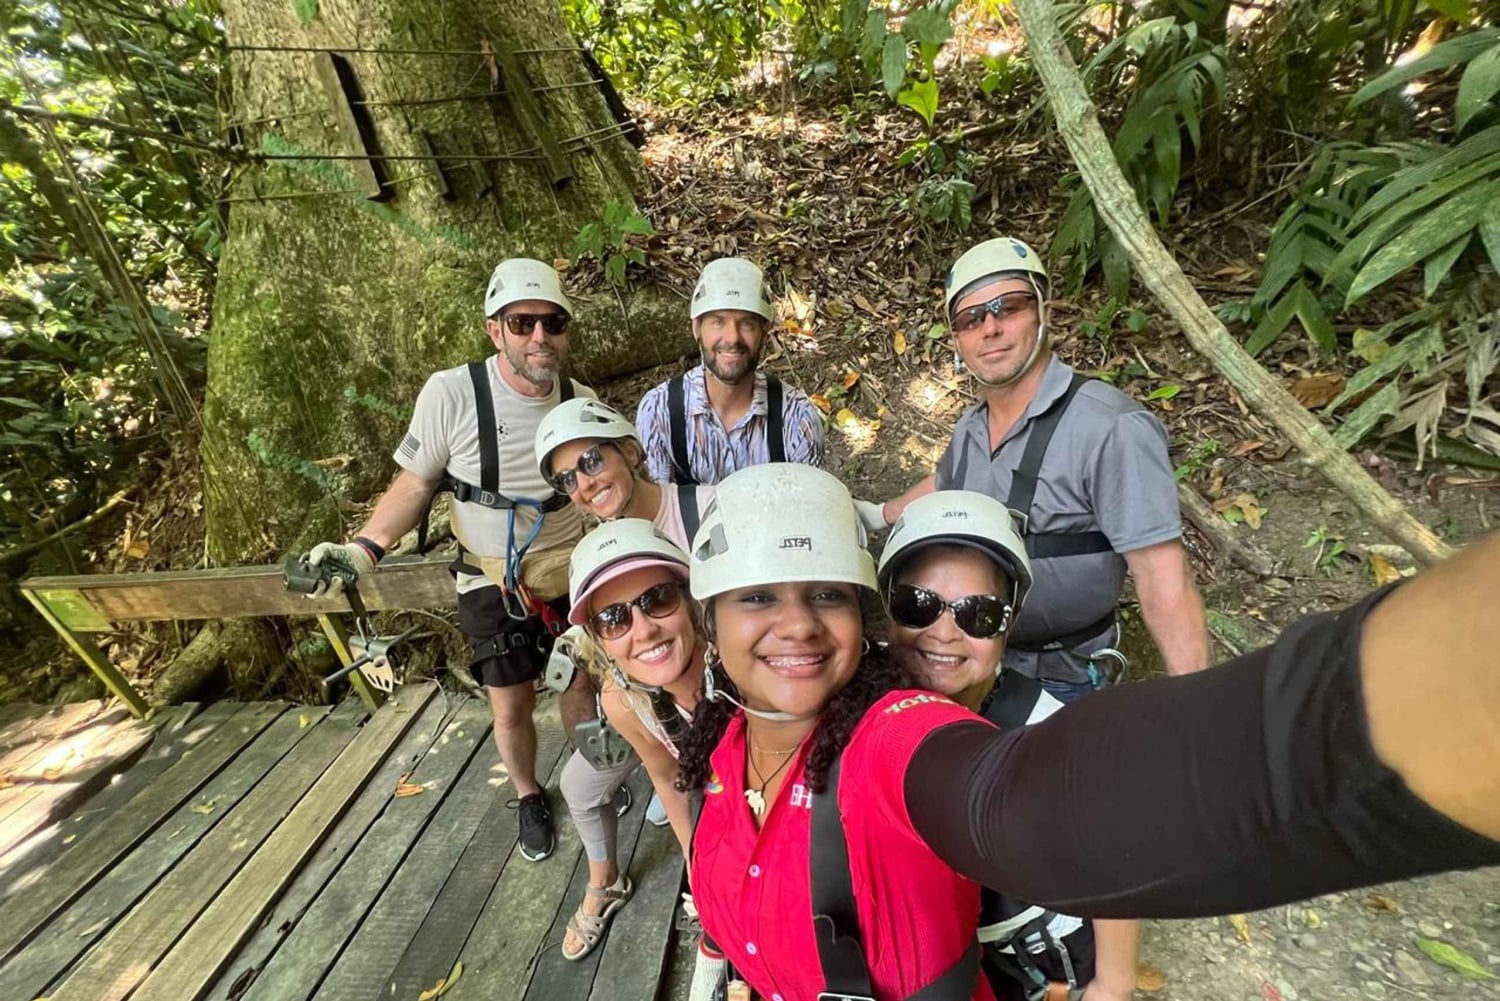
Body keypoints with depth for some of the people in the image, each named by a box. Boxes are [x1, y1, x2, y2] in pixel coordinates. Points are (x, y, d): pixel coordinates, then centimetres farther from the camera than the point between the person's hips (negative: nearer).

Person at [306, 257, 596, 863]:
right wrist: (364, 548, -21)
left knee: (579, 681, 17)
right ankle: (528, 795, 41)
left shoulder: (582, 401, -9)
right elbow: (414, 484, -9)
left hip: (571, 574, 3)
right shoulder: (451, 393, -20)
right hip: (493, 585, -2)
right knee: (511, 706, 10)